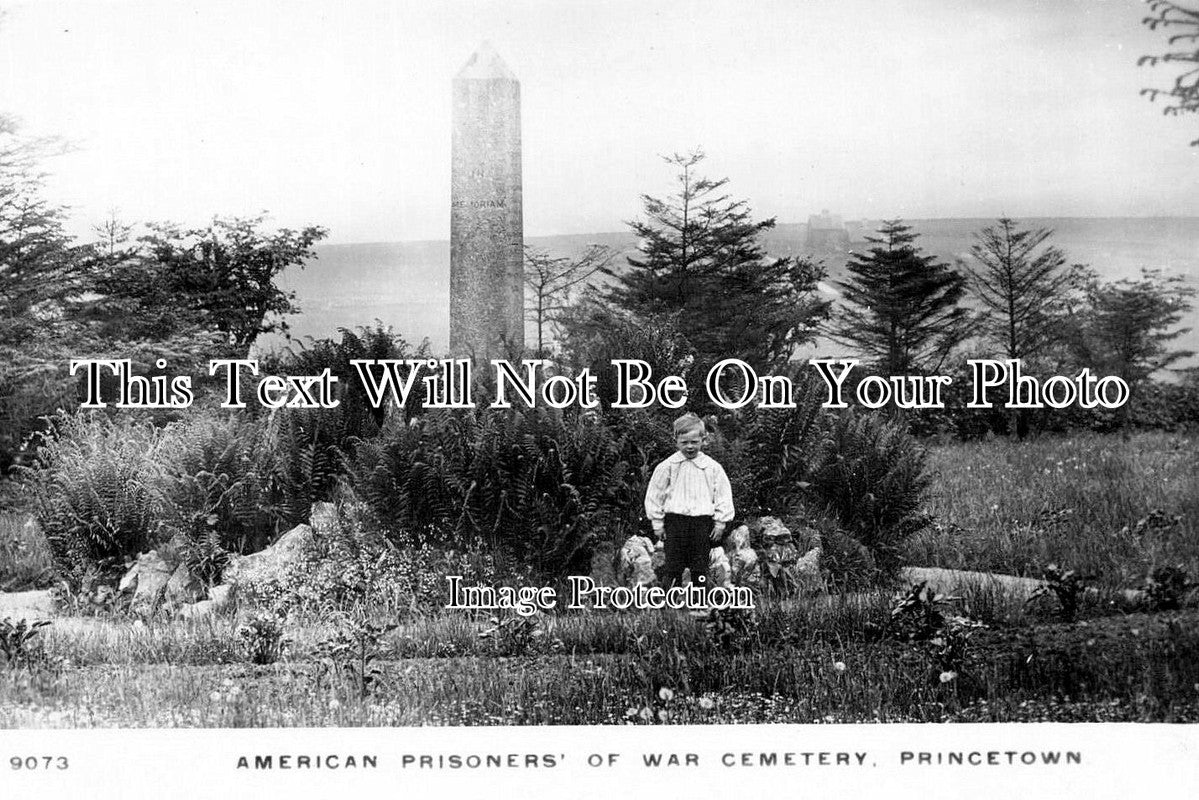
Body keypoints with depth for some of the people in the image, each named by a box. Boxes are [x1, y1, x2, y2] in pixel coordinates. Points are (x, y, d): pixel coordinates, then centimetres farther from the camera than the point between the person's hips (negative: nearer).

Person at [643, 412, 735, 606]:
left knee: (700, 566, 6)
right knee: (673, 566, 0)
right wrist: (657, 522, 3)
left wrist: (720, 522, 2)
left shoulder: (712, 467, 2)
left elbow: (723, 495, 6)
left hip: (702, 521, 1)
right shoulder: (667, 466, 1)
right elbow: (654, 494, 5)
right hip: (675, 519, -1)